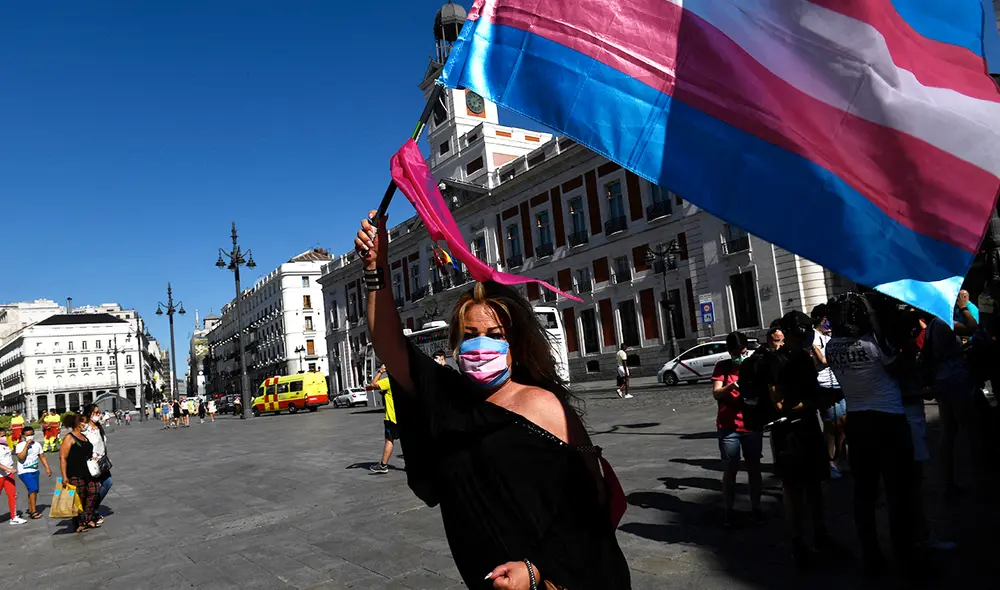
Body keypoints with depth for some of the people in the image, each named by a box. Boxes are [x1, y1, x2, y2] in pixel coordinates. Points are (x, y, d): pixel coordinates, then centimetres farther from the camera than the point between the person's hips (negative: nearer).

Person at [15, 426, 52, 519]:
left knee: (33, 491, 11)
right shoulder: (20, 445, -8)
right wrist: (26, 445, -22)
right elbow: (21, 457, -23)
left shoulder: (37, 444, 8)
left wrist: (47, 468, 7)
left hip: (34, 471, 6)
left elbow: (42, 457, 13)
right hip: (24, 472, -6)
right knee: (33, 489, -16)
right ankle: (33, 511, -12)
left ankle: (30, 510, 23)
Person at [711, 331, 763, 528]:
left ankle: (755, 507, 23)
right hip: (728, 428, -2)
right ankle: (729, 511, 11)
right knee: (730, 470, 1)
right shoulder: (722, 367, 0)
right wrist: (732, 386, -29)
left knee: (754, 468, 9)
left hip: (752, 426, 2)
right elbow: (716, 393, -10)